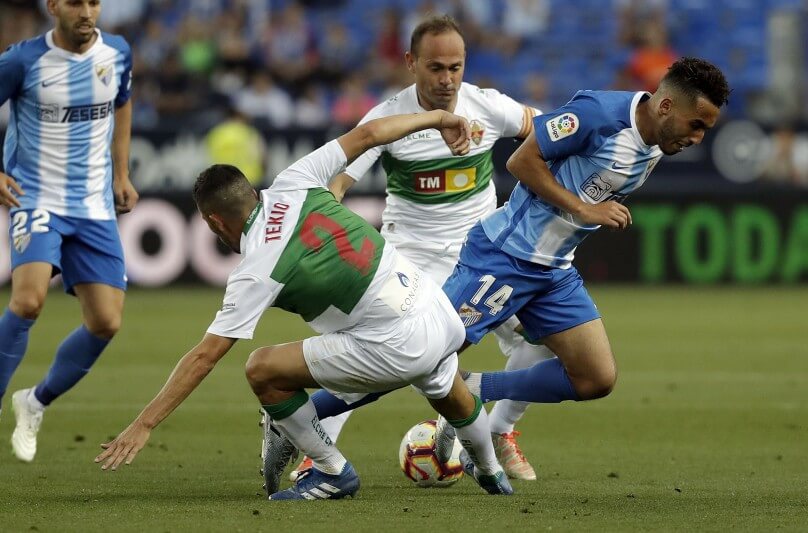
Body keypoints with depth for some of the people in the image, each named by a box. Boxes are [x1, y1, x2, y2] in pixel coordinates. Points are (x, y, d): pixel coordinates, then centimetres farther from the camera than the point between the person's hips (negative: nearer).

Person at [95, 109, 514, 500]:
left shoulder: (257, 271, -11)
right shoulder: (291, 187, 2)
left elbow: (205, 356, -12)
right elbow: (367, 134, 6)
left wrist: (144, 424, -10)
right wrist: (437, 118, 22)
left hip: (397, 348, -8)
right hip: (444, 318, 8)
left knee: (263, 369, -1)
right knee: (447, 393, 40)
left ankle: (333, 473, 11)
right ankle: (489, 471, 66)